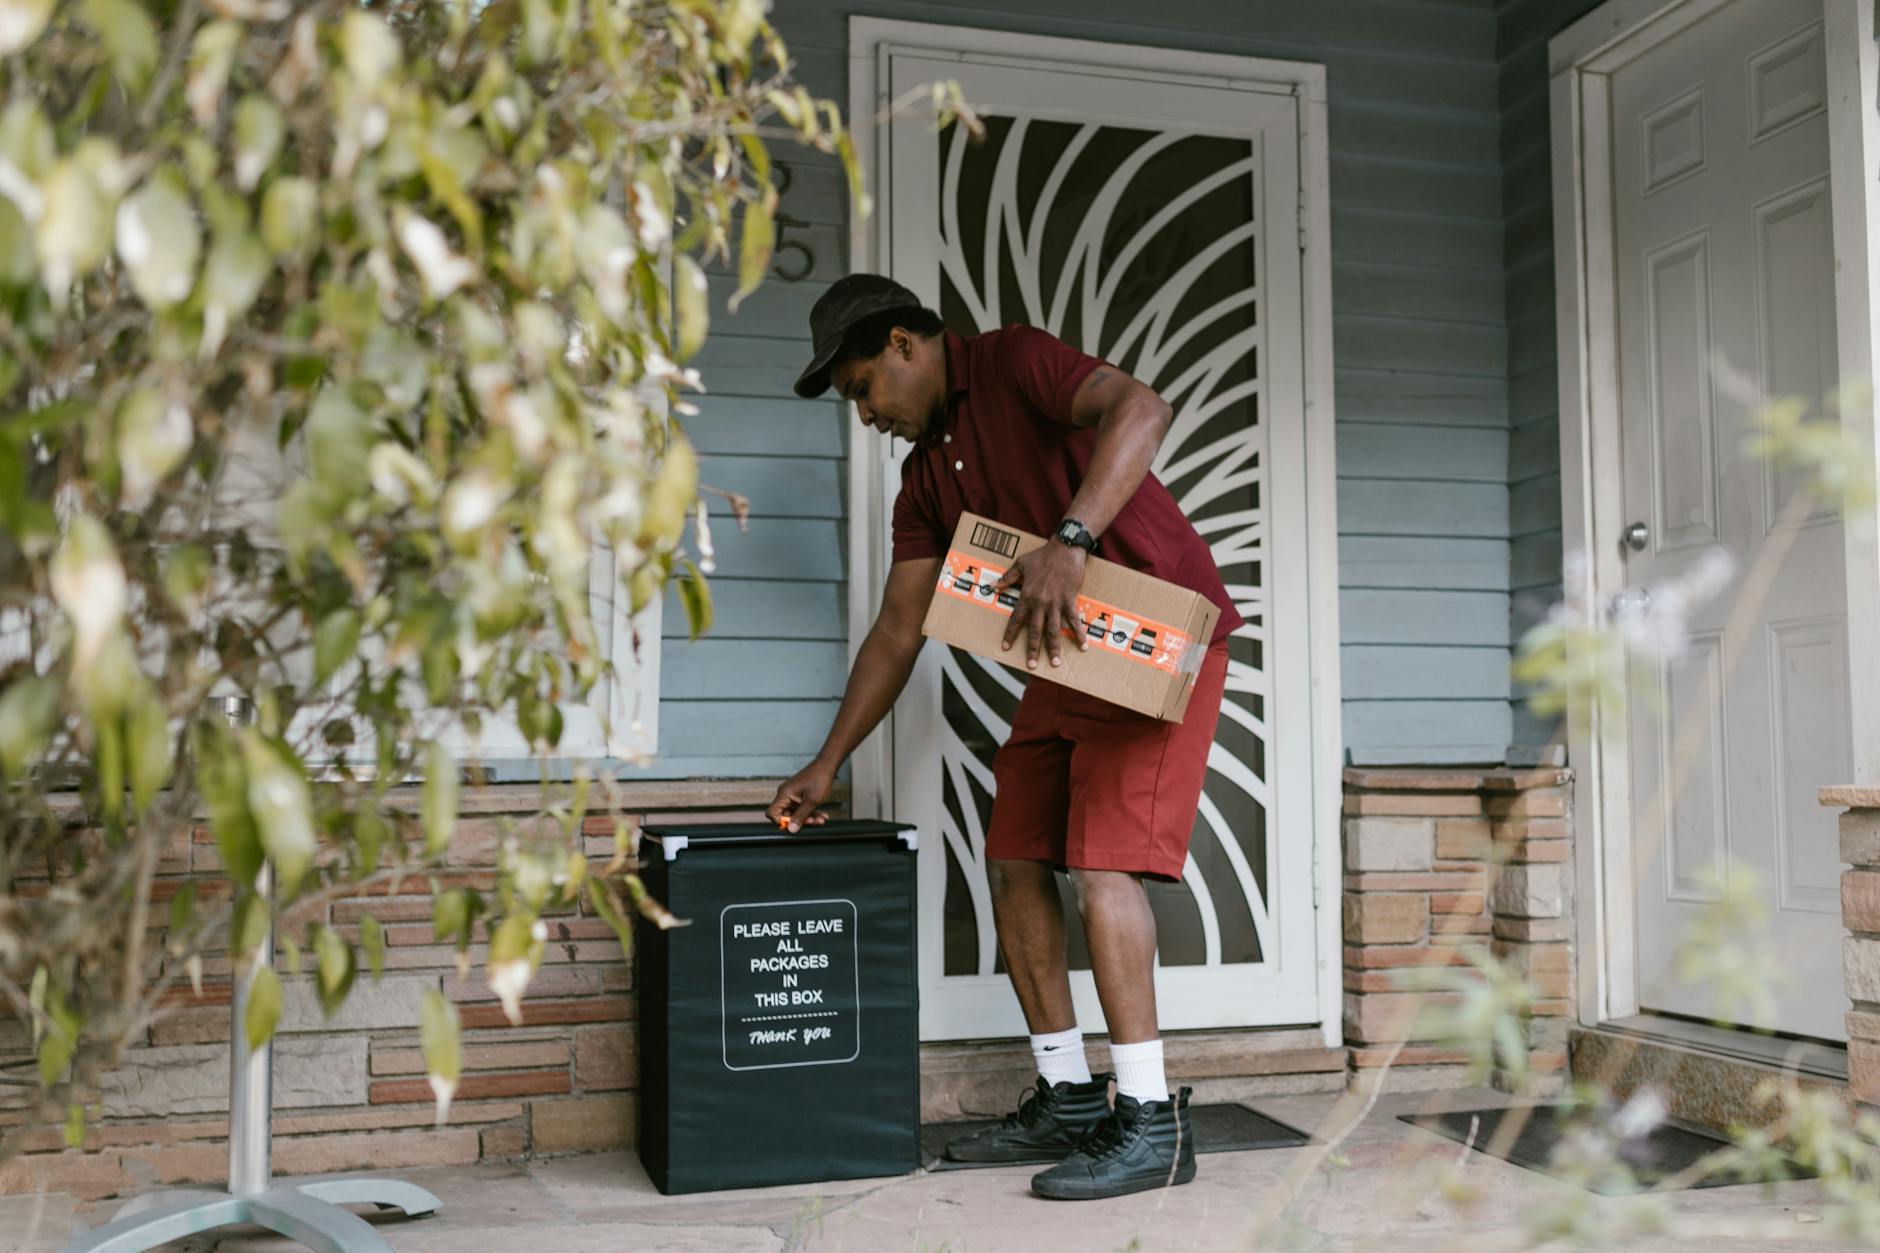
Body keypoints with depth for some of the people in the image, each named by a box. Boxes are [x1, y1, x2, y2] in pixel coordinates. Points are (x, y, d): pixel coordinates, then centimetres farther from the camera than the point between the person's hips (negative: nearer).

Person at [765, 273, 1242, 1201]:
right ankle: (1069, 1101, 13)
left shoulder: (1013, 363, -10)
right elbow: (898, 630, 14)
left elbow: (1141, 410, -29)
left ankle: (1152, 1124, -12)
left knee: (1101, 859, -17)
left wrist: (1070, 540, -42)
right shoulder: (927, 476, 13)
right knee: (1015, 862, 4)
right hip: (1067, 654, 9)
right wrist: (828, 764, 12)